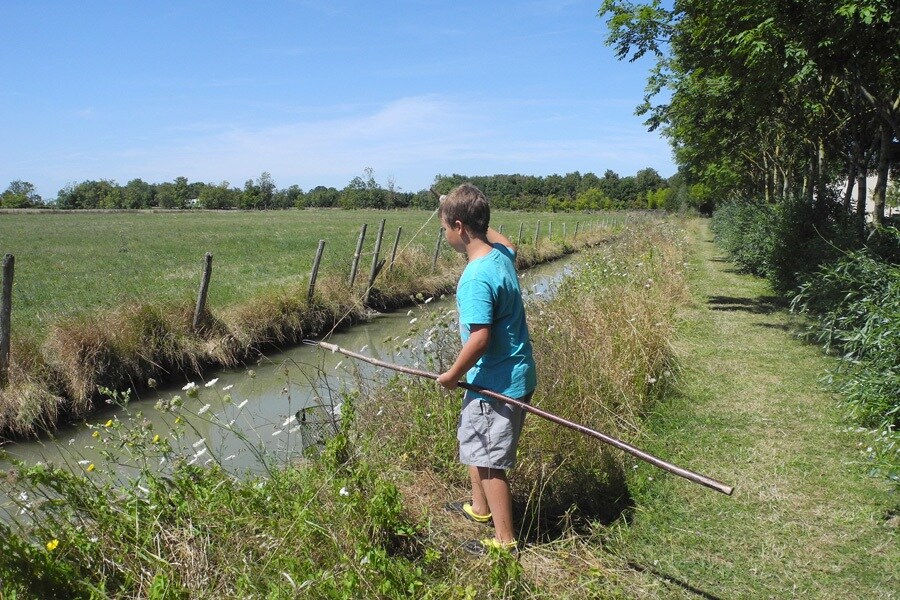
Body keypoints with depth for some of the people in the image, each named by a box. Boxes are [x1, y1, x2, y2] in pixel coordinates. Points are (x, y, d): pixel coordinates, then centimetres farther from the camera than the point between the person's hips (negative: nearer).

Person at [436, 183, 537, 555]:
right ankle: (480, 508, 43)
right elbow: (500, 237, 28)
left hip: (496, 383, -10)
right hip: (512, 375, 10)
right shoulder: (502, 253, 1)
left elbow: (479, 338, -29)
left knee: (488, 461, 3)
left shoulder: (476, 277, -26)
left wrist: (451, 375, -15)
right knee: (472, 443, 25)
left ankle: (505, 541, 16)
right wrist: (466, 212, 24)